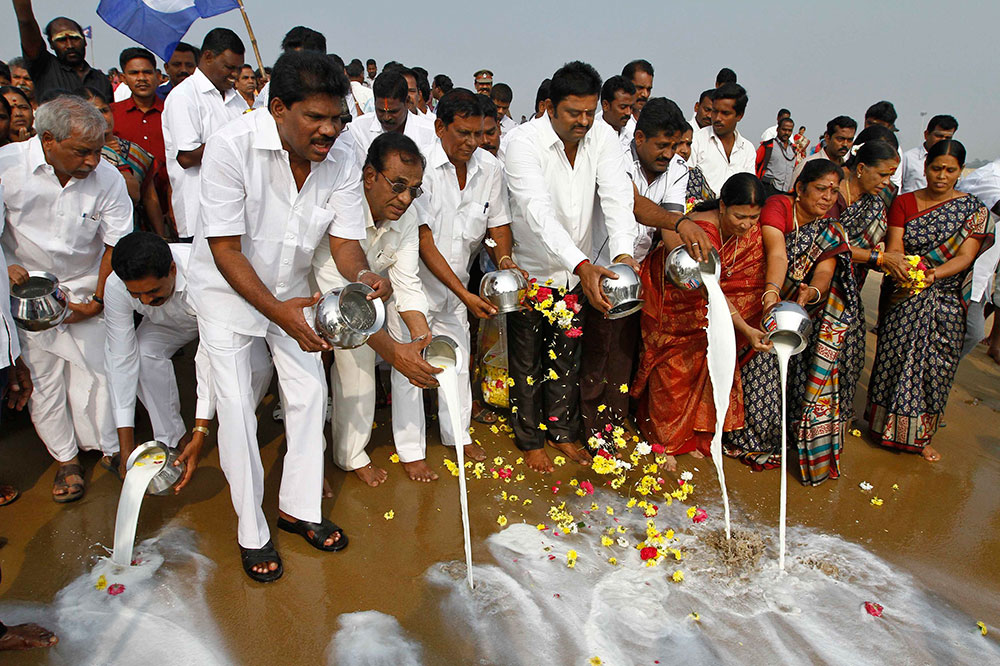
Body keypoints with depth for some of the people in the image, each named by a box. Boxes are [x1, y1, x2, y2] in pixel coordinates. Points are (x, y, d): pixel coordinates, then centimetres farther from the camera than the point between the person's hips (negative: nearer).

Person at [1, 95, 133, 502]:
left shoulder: (108, 179, -15)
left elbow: (117, 244, -7)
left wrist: (98, 300, -8)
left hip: (84, 287, 0)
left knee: (95, 368, -2)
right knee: (42, 373, 4)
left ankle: (109, 448, 18)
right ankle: (65, 459, 19)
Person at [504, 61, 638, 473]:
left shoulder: (602, 137, -8)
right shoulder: (523, 143, -23)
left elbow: (618, 198, -18)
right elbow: (540, 214, -35)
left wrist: (623, 253, -37)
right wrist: (583, 265, -48)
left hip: (578, 271, 4)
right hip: (530, 269, -4)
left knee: (568, 358, 18)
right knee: (527, 362, 11)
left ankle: (563, 432, 37)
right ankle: (530, 439, 31)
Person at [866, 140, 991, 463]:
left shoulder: (975, 210, 1)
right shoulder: (903, 203, 1)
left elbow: (965, 257, -10)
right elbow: (894, 249, -8)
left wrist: (935, 274, -30)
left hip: (947, 302, 0)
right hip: (904, 300, 0)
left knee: (935, 367, 4)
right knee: (895, 361, 3)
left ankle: (920, 435, 21)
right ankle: (885, 425, 21)